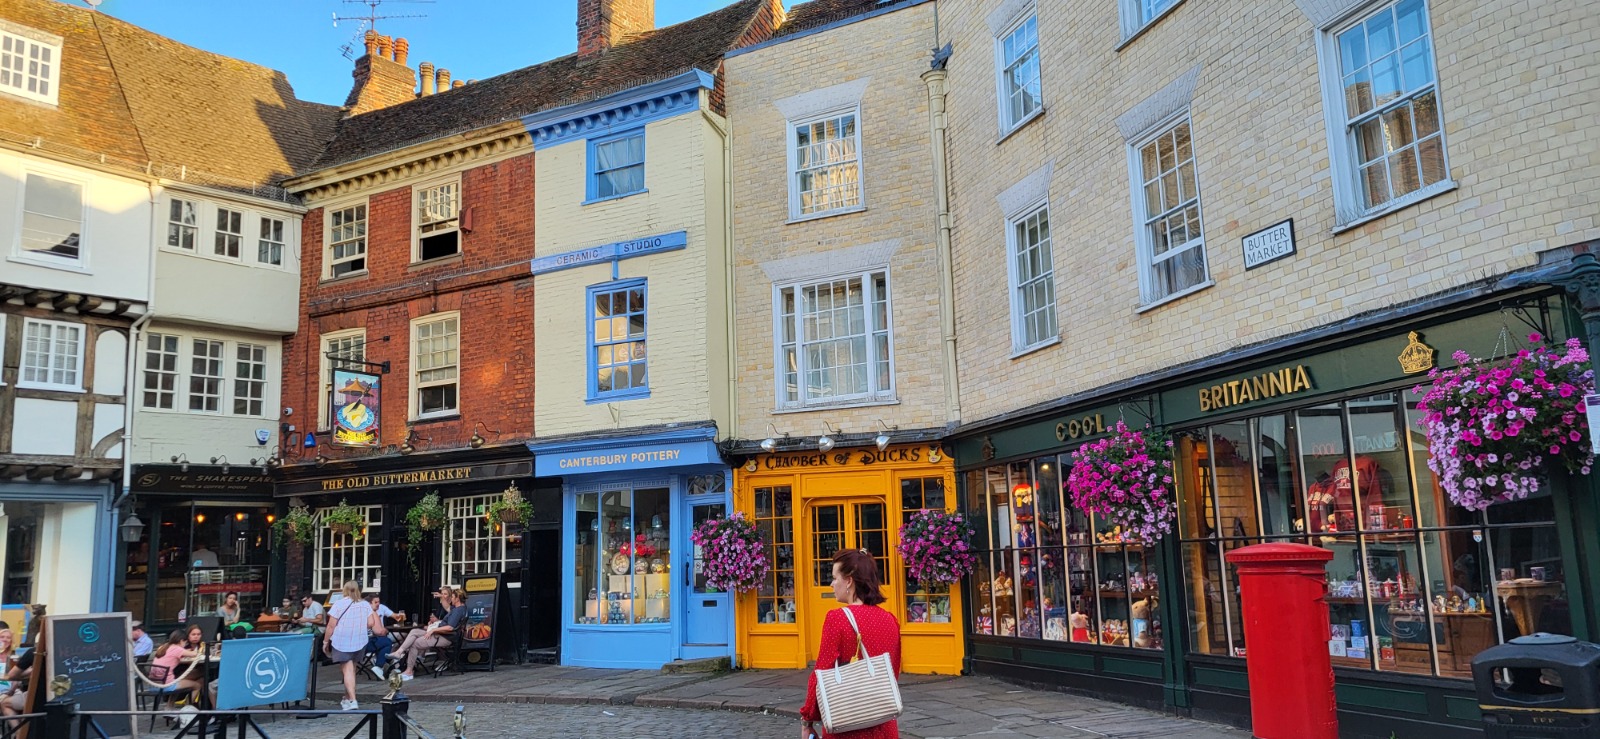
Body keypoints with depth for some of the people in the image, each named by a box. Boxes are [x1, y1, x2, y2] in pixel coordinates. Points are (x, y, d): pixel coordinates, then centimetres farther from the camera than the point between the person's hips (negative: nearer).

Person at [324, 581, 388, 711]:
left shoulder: (339, 604, -6)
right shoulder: (366, 605, 5)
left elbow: (331, 625, -7)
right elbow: (371, 624, 0)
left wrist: (326, 641, 3)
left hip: (341, 641, -4)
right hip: (360, 641, 4)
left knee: (347, 670, -5)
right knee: (352, 669, 20)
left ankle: (352, 700, -15)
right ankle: (347, 698, 29)